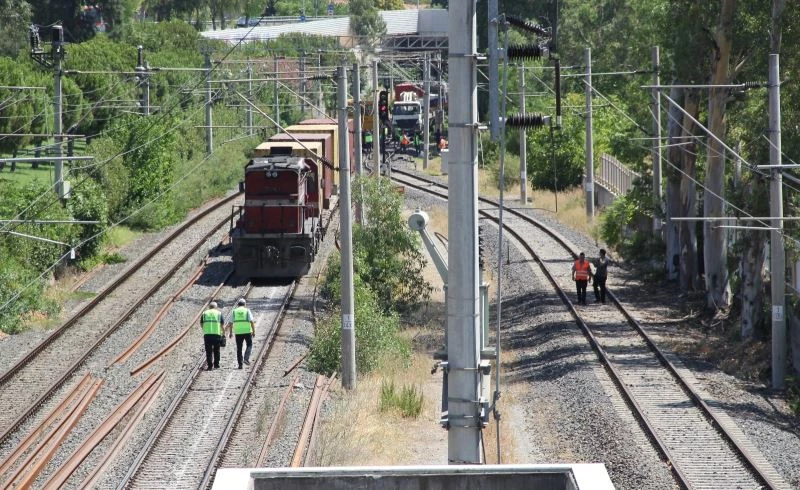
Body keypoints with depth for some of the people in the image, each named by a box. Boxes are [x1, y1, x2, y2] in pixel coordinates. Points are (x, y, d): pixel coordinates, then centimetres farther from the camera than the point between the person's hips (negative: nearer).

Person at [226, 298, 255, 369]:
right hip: (247, 331, -1)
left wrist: (230, 332, 10)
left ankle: (240, 364, 5)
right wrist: (254, 331, -2)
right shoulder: (247, 311, 2)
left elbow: (230, 323, 3)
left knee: (239, 348, 8)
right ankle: (246, 359, -5)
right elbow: (252, 321, -7)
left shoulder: (234, 311, 6)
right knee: (249, 345, 15)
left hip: (238, 332, 1)